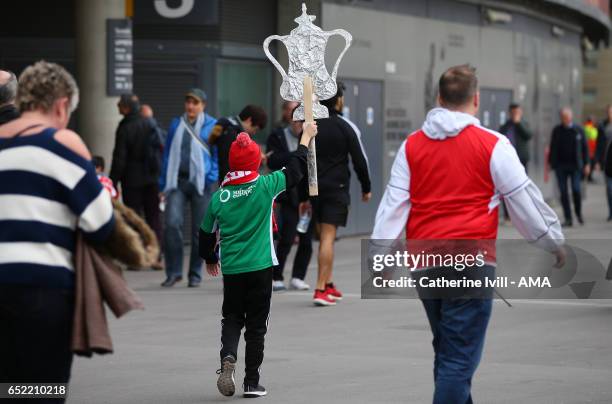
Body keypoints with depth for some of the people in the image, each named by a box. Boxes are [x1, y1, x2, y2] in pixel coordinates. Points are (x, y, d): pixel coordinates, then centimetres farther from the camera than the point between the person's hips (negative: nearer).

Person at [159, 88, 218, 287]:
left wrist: (212, 177, -11)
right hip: (177, 181, 2)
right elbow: (168, 154, 16)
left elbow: (219, 154, 3)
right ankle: (173, 271, -4)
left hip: (200, 183, -2)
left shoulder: (211, 126, 2)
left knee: (199, 230, 3)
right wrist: (163, 184, 11)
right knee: (172, 223, -13)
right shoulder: (176, 125, 12)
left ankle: (195, 274, 15)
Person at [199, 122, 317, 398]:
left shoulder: (219, 196, -2)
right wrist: (306, 137, 18)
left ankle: (227, 358, -12)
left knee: (232, 318, 16)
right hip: (259, 267, -2)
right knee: (256, 325, 7)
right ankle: (252, 383, 10)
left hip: (230, 269, 2)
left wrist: (210, 259, 29)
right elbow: (295, 169, 4)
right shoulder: (264, 186, -10)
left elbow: (206, 234, 10)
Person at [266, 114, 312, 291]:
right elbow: (272, 162, -12)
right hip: (289, 195, -3)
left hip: (309, 196, 3)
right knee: (287, 238, -9)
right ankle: (276, 278, 3)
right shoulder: (277, 137, 1)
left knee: (306, 240, 4)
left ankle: (298, 277, 16)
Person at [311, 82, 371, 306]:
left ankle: (328, 285, 21)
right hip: (336, 188, -5)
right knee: (328, 237, -8)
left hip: (314, 187, 5)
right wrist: (366, 188, 7)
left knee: (323, 236, 16)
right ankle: (321, 290, -13)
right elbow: (359, 160, -6)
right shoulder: (345, 128, -7)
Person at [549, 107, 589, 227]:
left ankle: (578, 213, 14)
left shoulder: (578, 130, 4)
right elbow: (553, 148, 9)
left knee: (576, 190, -10)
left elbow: (584, 148, 6)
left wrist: (586, 164, 1)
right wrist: (551, 163, 4)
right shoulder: (557, 131, 6)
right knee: (563, 192, -1)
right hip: (560, 165, 1)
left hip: (575, 165, -1)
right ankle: (568, 219, 4)